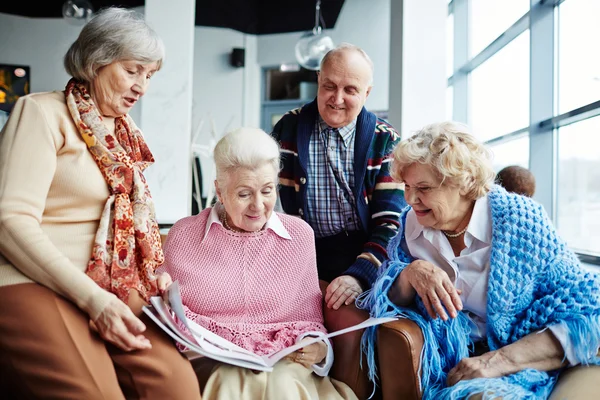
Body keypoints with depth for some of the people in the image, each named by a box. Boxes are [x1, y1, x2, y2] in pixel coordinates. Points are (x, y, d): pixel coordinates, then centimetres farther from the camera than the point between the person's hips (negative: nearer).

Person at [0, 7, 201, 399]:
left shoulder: (125, 133, 18)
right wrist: (92, 298, -20)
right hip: (33, 285, -5)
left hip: (110, 287, 6)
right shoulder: (43, 112, -2)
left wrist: (159, 276, -1)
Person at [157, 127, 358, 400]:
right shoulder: (184, 235, 4)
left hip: (284, 364, 1)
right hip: (211, 362, 0)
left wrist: (317, 349, -10)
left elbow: (309, 319, 11)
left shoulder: (299, 235, 7)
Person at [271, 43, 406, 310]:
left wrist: (360, 275, -19)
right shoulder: (289, 128, 5)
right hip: (305, 261, 1)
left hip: (366, 261, -1)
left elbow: (391, 221, -3)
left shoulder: (385, 141, 2)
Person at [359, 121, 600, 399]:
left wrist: (501, 359, -26)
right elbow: (386, 301, 3)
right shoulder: (412, 223, 1)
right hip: (444, 364, 4)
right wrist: (411, 273, -20)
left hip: (521, 370, -3)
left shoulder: (519, 221, -12)